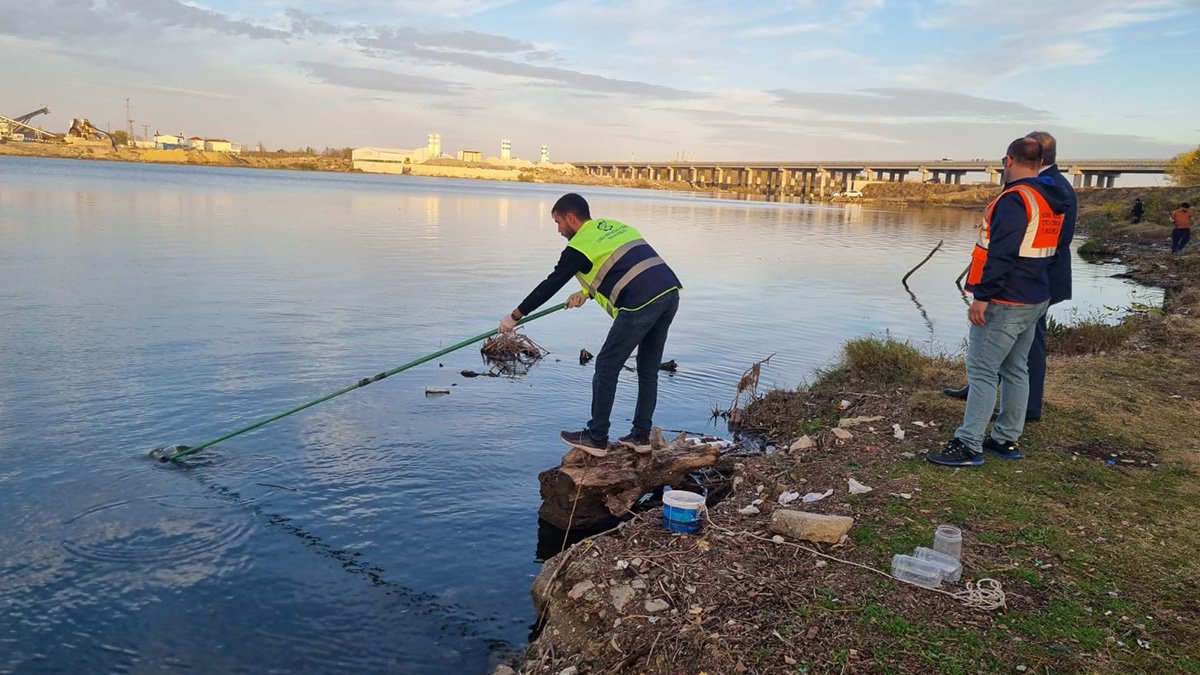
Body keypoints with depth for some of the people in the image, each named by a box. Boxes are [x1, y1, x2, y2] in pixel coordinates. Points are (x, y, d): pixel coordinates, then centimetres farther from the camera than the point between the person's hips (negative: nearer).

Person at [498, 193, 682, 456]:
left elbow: (550, 285, 4)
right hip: (670, 293, 8)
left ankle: (596, 438, 10)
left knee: (606, 367, 4)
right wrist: (587, 292, 42)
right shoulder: (616, 226, 24)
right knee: (648, 370, 17)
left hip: (642, 304, -8)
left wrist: (515, 316, 14)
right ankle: (641, 436, 23)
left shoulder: (580, 245, 0)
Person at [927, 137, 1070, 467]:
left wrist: (982, 296, -24)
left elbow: (1001, 254, -24)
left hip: (1005, 303, -10)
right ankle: (1006, 439, 22)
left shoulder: (1014, 199, -17)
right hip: (1035, 300, 10)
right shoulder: (1052, 201, 13)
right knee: (1015, 370, 15)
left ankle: (968, 445, -7)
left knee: (982, 372, -8)